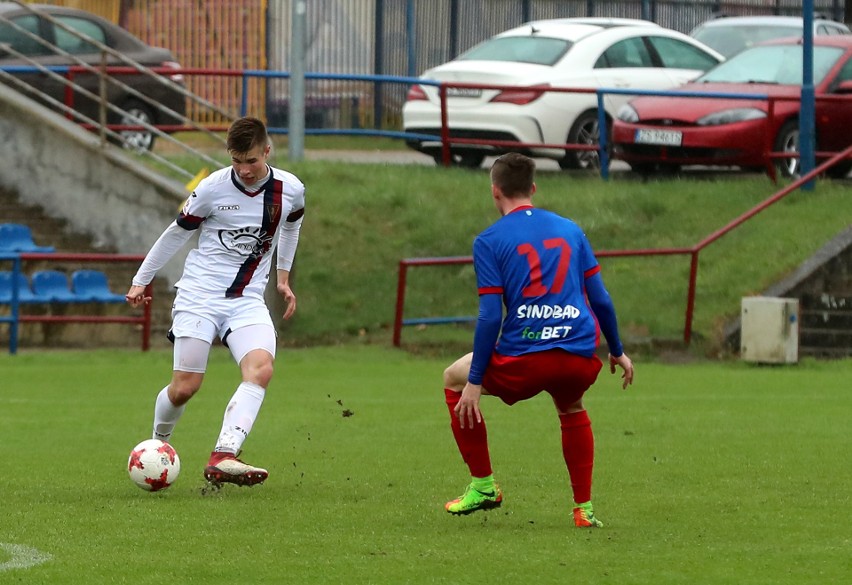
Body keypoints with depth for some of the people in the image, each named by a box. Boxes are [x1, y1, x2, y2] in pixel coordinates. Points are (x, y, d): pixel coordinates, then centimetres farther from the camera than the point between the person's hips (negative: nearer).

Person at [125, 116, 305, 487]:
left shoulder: (290, 190, -1)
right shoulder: (213, 188, -8)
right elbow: (178, 233, 6)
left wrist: (283, 275, 26)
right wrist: (141, 280, 12)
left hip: (248, 300, 2)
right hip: (199, 294, -2)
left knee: (261, 369, -26)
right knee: (185, 387, -7)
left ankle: (223, 458, -37)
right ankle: (158, 443, 26)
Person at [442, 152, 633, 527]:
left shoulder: (490, 241, 2)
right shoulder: (569, 230, 15)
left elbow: (490, 316, -5)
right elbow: (600, 299, 14)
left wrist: (474, 382, -2)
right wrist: (617, 352, 26)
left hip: (524, 358, -4)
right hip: (581, 358, 4)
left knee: (454, 379, 23)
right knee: (571, 409, 37)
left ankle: (483, 485, 21)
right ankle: (584, 508, 28)